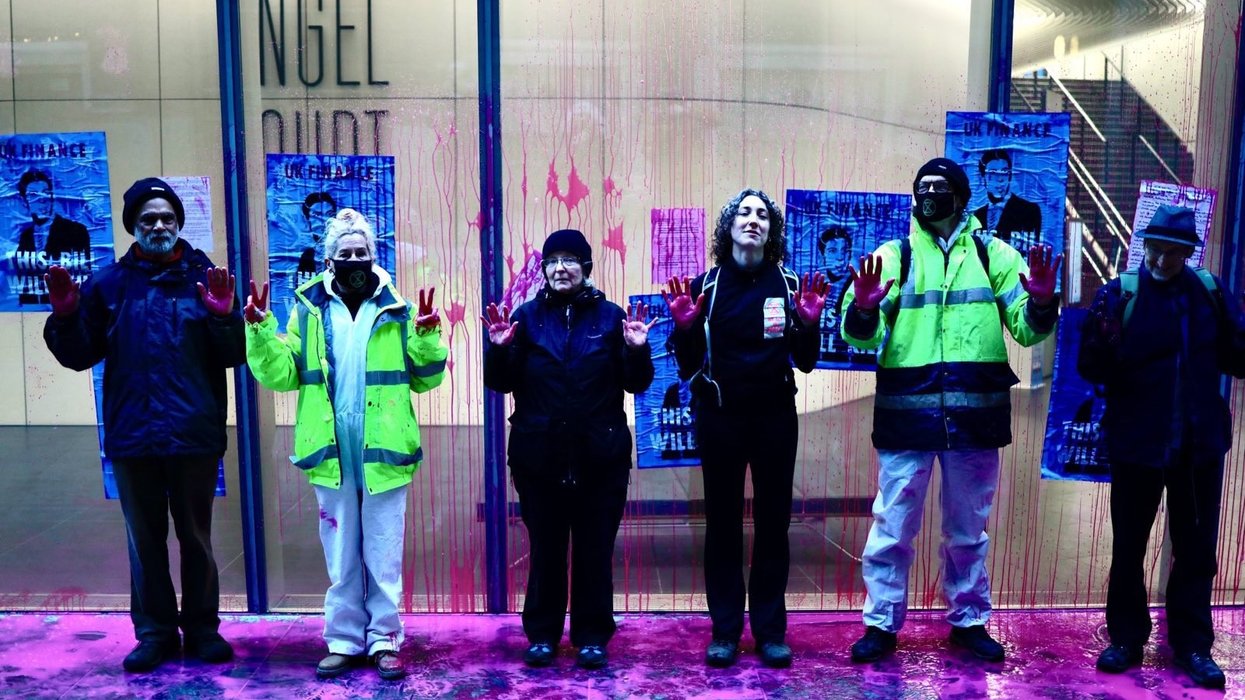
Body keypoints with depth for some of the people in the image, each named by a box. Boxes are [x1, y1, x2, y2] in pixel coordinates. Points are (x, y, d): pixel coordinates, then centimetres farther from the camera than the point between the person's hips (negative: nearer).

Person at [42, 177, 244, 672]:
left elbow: (231, 356, -5)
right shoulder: (108, 283, 6)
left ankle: (202, 628, 22)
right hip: (131, 435, 2)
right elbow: (79, 356, 7)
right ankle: (155, 632, 24)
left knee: (195, 536, 10)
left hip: (194, 434, -2)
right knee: (144, 539, 12)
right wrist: (65, 316, -10)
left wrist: (225, 318, -23)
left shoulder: (204, 277, 1)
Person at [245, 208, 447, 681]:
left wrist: (427, 336, -14)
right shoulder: (308, 310, 4)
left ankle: (385, 640, 20)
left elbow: (426, 377, 1)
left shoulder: (397, 310, 1)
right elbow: (280, 375, 0)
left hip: (383, 454, -1)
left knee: (383, 557, 8)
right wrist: (261, 329, -11)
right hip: (332, 456, 1)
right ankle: (344, 640, 25)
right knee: (341, 558, 13)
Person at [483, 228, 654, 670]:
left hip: (600, 458, 0)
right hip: (539, 457, 0)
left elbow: (637, 383, 1)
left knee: (595, 550, 9)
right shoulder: (527, 316, 3)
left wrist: (638, 349, -17)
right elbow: (500, 383, 2)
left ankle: (592, 637, 23)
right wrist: (499, 348, -16)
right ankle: (542, 635, 25)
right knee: (546, 549, 10)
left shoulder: (611, 316, 1)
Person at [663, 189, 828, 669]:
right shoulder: (705, 285, -1)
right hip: (719, 419, -1)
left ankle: (770, 630, 18)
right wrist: (684, 327, -18)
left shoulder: (790, 285, 2)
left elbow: (805, 363, 3)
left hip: (776, 418, 1)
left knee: (773, 523, 7)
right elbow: (688, 366, 0)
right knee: (722, 525, 5)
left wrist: (809, 324, -14)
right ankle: (725, 630, 15)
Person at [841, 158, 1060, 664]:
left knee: (967, 529, 15)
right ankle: (881, 623, 18)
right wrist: (864, 309, -25)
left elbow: (1027, 328, 3)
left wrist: (1042, 302, -18)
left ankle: (969, 621, 30)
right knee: (892, 527, 5)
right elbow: (860, 335, -3)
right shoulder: (893, 256, 5)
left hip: (974, 414, 1)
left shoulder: (994, 254, 7)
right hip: (907, 413, -1)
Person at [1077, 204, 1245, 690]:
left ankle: (1192, 646, 27)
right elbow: (1092, 371, -11)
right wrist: (1101, 341, -31)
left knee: (1197, 549, 12)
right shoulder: (1121, 292, -9)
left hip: (1199, 444, 2)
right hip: (1137, 444, -2)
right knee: (1127, 547, 10)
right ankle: (1126, 639, 25)